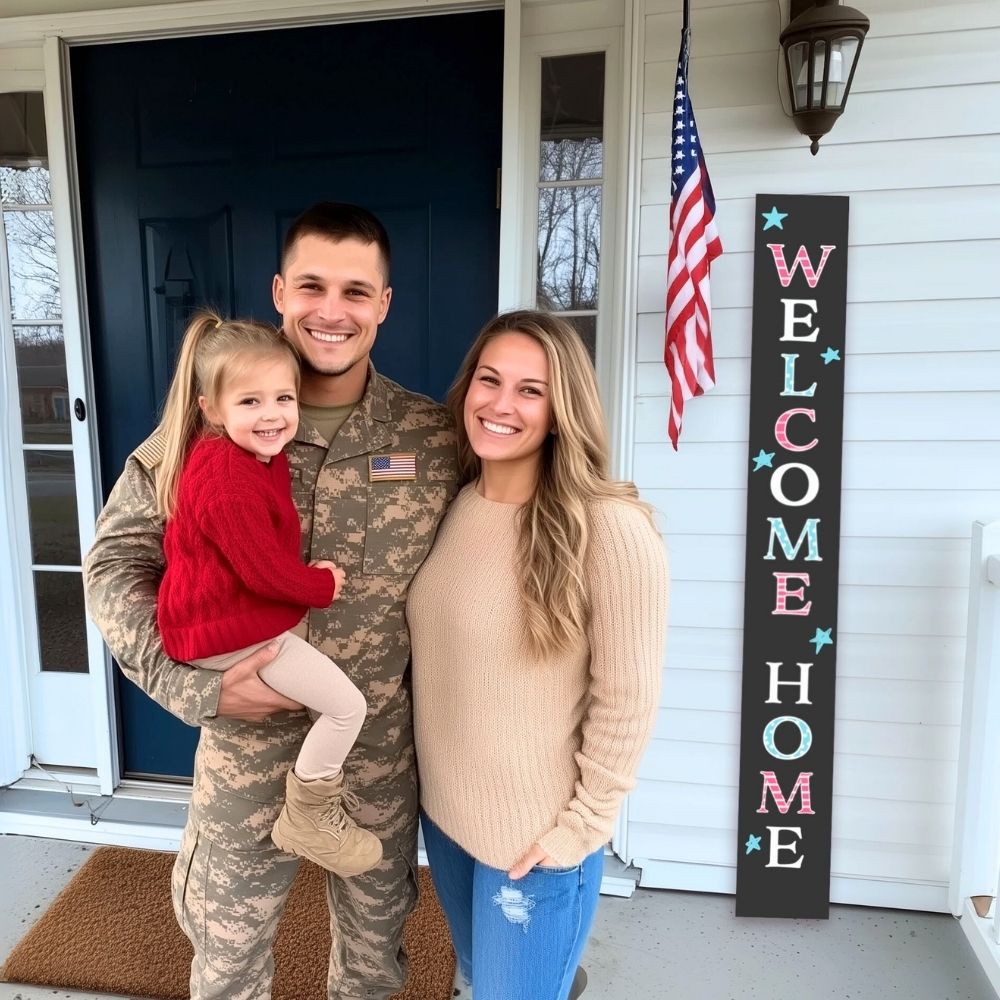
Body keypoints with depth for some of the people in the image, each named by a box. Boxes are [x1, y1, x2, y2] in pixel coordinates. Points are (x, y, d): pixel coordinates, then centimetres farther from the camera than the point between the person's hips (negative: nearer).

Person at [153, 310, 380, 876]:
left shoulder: (256, 454, 4)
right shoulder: (228, 480, -27)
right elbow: (264, 570, -25)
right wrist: (324, 586, -8)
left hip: (225, 615, 10)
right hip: (233, 632, -10)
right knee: (348, 705, -9)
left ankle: (321, 787, 36)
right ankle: (307, 818, 10)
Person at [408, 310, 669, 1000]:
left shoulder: (611, 530, -23)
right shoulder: (451, 506, -4)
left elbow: (626, 704, -17)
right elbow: (436, 655, 5)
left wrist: (580, 826, -12)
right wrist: (439, 788, 6)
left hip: (537, 838, -6)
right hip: (441, 813, 6)